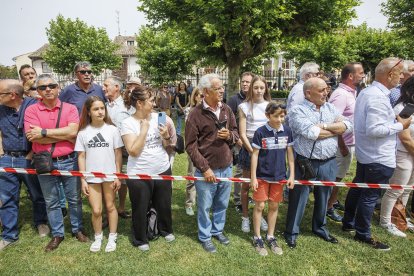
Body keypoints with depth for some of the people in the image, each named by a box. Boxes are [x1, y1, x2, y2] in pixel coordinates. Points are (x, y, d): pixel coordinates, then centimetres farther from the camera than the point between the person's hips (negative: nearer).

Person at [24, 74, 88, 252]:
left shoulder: (70, 108, -2)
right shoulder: (31, 110, -2)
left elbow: (73, 131, -18)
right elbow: (33, 137, -15)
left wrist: (44, 132, -17)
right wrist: (65, 135, -15)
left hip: (69, 161, 0)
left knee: (74, 199, 13)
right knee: (51, 202, 14)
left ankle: (77, 229, 31)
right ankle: (57, 234, 30)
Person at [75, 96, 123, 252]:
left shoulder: (112, 129, -5)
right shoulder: (83, 132, -3)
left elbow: (118, 154, -1)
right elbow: (81, 157, 0)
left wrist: (118, 175, -3)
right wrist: (83, 180, -2)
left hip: (109, 175, 0)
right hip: (91, 177, 1)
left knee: (110, 207, 13)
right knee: (96, 210, 6)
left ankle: (112, 238, 29)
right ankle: (98, 238, 30)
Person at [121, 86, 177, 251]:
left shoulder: (158, 118, -2)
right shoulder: (128, 123, -12)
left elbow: (168, 146, 7)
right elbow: (133, 151, -20)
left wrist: (166, 136, -14)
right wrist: (144, 130, -20)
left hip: (162, 170, 4)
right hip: (139, 174, -4)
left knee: (164, 205, 20)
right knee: (140, 209, 13)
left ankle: (166, 230, 47)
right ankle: (140, 239, 36)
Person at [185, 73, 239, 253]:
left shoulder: (226, 110, 3)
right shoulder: (196, 114, -13)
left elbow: (236, 133, 14)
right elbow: (190, 146, -12)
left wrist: (229, 135, -10)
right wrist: (205, 168, -15)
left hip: (226, 168, 5)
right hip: (206, 170, -5)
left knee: (222, 204, 21)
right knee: (205, 206, 12)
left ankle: (218, 230, 43)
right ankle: (205, 237, 33)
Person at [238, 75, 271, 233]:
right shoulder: (244, 107, -3)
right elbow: (242, 134, -5)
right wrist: (253, 152, -11)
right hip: (249, 148, -2)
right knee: (246, 185, 6)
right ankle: (245, 217, 21)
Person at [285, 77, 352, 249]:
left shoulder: (330, 108, 9)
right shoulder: (298, 110, -10)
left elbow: (348, 125, -2)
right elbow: (310, 133, -24)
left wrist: (325, 126, -15)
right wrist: (336, 130, -9)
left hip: (328, 163, 5)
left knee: (323, 198, 20)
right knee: (298, 199, 6)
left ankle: (320, 228, 40)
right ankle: (292, 232, 23)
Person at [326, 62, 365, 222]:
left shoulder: (352, 92, 10)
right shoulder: (341, 95, -20)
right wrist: (342, 146, -22)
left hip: (349, 143, 9)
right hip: (342, 144, -9)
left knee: (339, 176, 20)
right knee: (336, 177, 2)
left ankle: (334, 201, 35)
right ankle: (328, 207, 16)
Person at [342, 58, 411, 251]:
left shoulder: (366, 91, 7)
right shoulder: (379, 97, -24)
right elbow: (374, 130, -29)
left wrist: (392, 120, 13)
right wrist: (400, 126, -17)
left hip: (365, 153, 10)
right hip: (379, 157, -10)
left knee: (357, 188, 20)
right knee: (370, 196, 4)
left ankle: (348, 223, 36)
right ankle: (363, 235, 20)